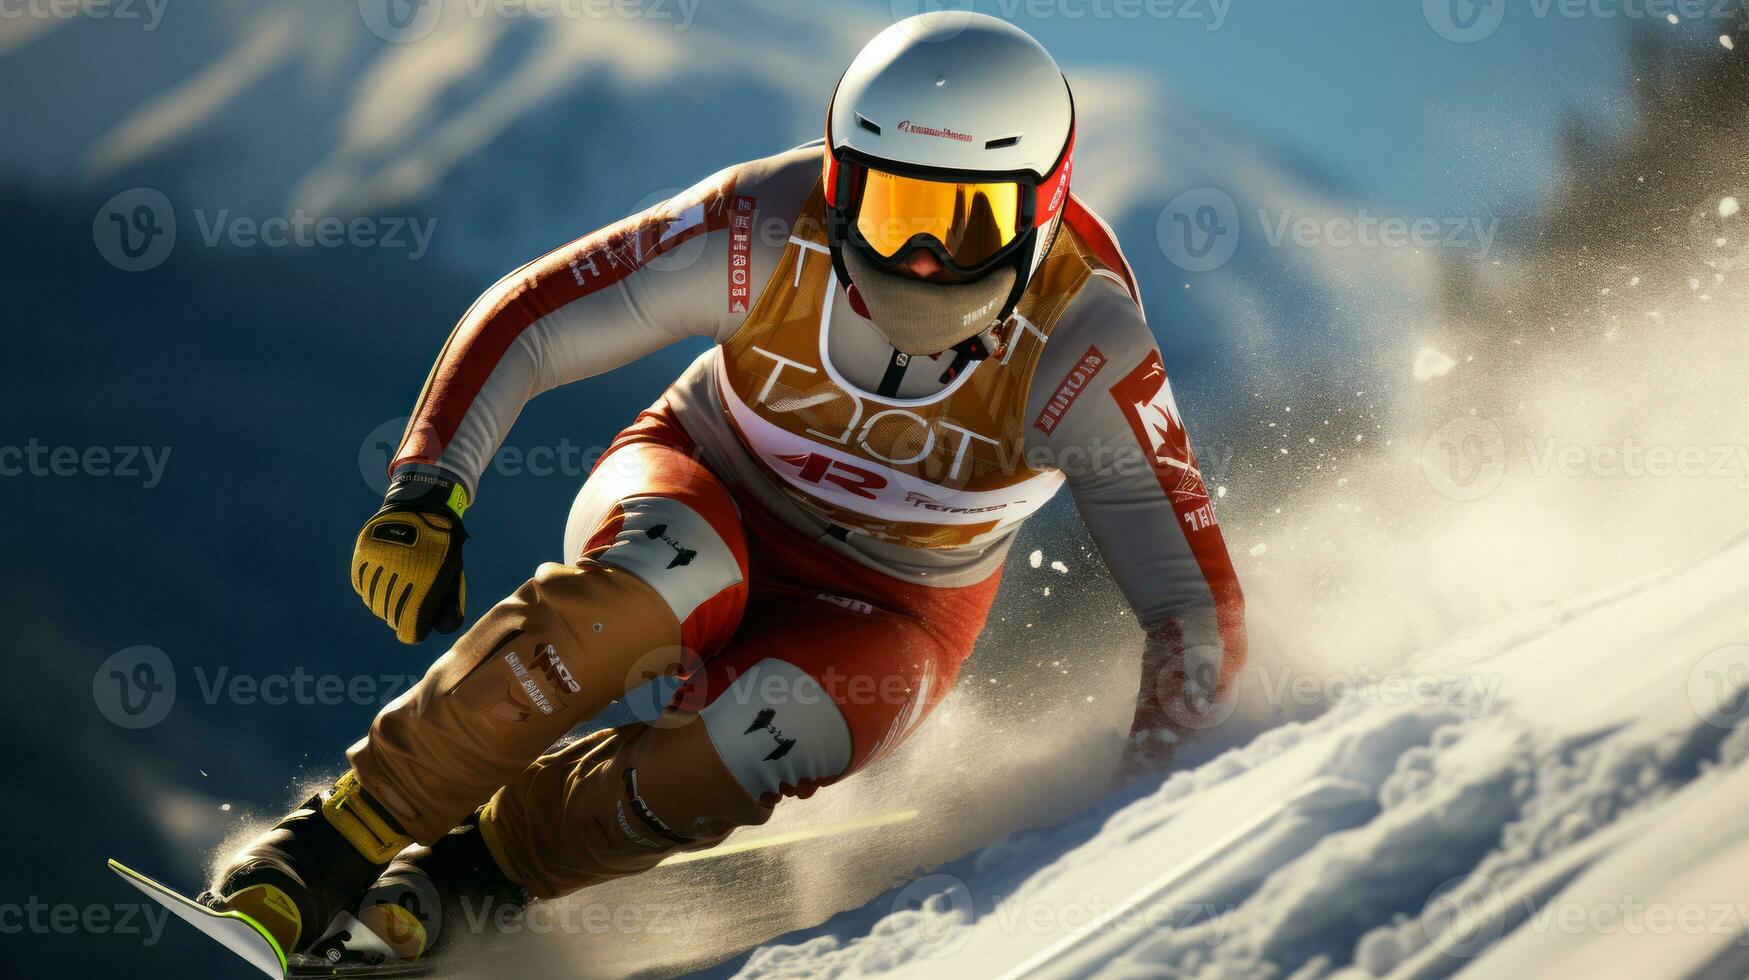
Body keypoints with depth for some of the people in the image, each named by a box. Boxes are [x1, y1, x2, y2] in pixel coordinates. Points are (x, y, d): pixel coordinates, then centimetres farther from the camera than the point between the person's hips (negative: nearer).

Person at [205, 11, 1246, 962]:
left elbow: (1200, 609, -23)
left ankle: (467, 875, -11)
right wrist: (426, 493, -26)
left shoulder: (1086, 357, -28)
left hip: (886, 610, 0)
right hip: (709, 498, 0)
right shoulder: (770, 232, -25)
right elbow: (524, 320, -14)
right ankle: (332, 843, -24)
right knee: (640, 591, -37)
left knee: (746, 745, -34)